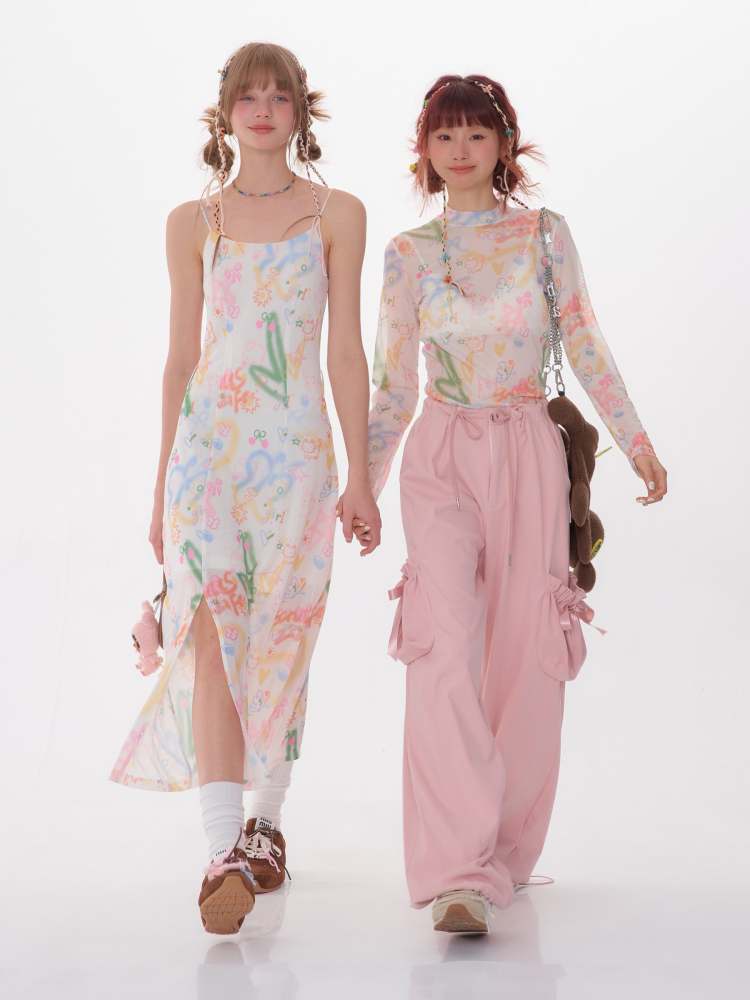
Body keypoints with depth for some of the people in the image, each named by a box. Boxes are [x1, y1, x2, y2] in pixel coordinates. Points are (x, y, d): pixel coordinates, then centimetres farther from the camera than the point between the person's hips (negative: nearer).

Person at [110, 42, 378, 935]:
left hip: (296, 452, 0)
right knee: (213, 634, -13)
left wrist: (359, 473, 1)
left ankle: (266, 822, 20)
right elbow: (180, 357, 13)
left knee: (282, 642, 4)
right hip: (206, 445, 0)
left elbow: (346, 349, 5)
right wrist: (160, 484, 12)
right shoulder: (192, 223, 11)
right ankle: (227, 851, -18)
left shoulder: (336, 214, 8)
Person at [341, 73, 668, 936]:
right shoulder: (406, 254, 6)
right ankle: (458, 871, -18)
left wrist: (635, 439, 8)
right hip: (441, 455, -1)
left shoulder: (545, 236, 5)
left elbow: (584, 345, 10)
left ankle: (502, 854, 17)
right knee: (446, 646, -16)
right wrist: (363, 485, 10)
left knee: (524, 654, 1)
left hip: (527, 456, 1)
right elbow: (391, 385, 10)